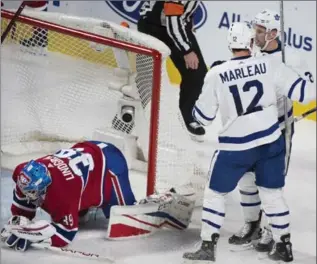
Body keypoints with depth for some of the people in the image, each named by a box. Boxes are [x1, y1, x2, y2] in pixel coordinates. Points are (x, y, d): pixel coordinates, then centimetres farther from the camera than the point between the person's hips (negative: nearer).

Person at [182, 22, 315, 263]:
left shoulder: (217, 74, -8)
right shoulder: (268, 65, -6)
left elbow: (203, 116, -1)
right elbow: (298, 88, -1)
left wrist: (194, 115, 21)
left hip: (236, 147, -2)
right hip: (272, 141, 3)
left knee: (215, 193, 13)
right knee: (272, 192, 19)